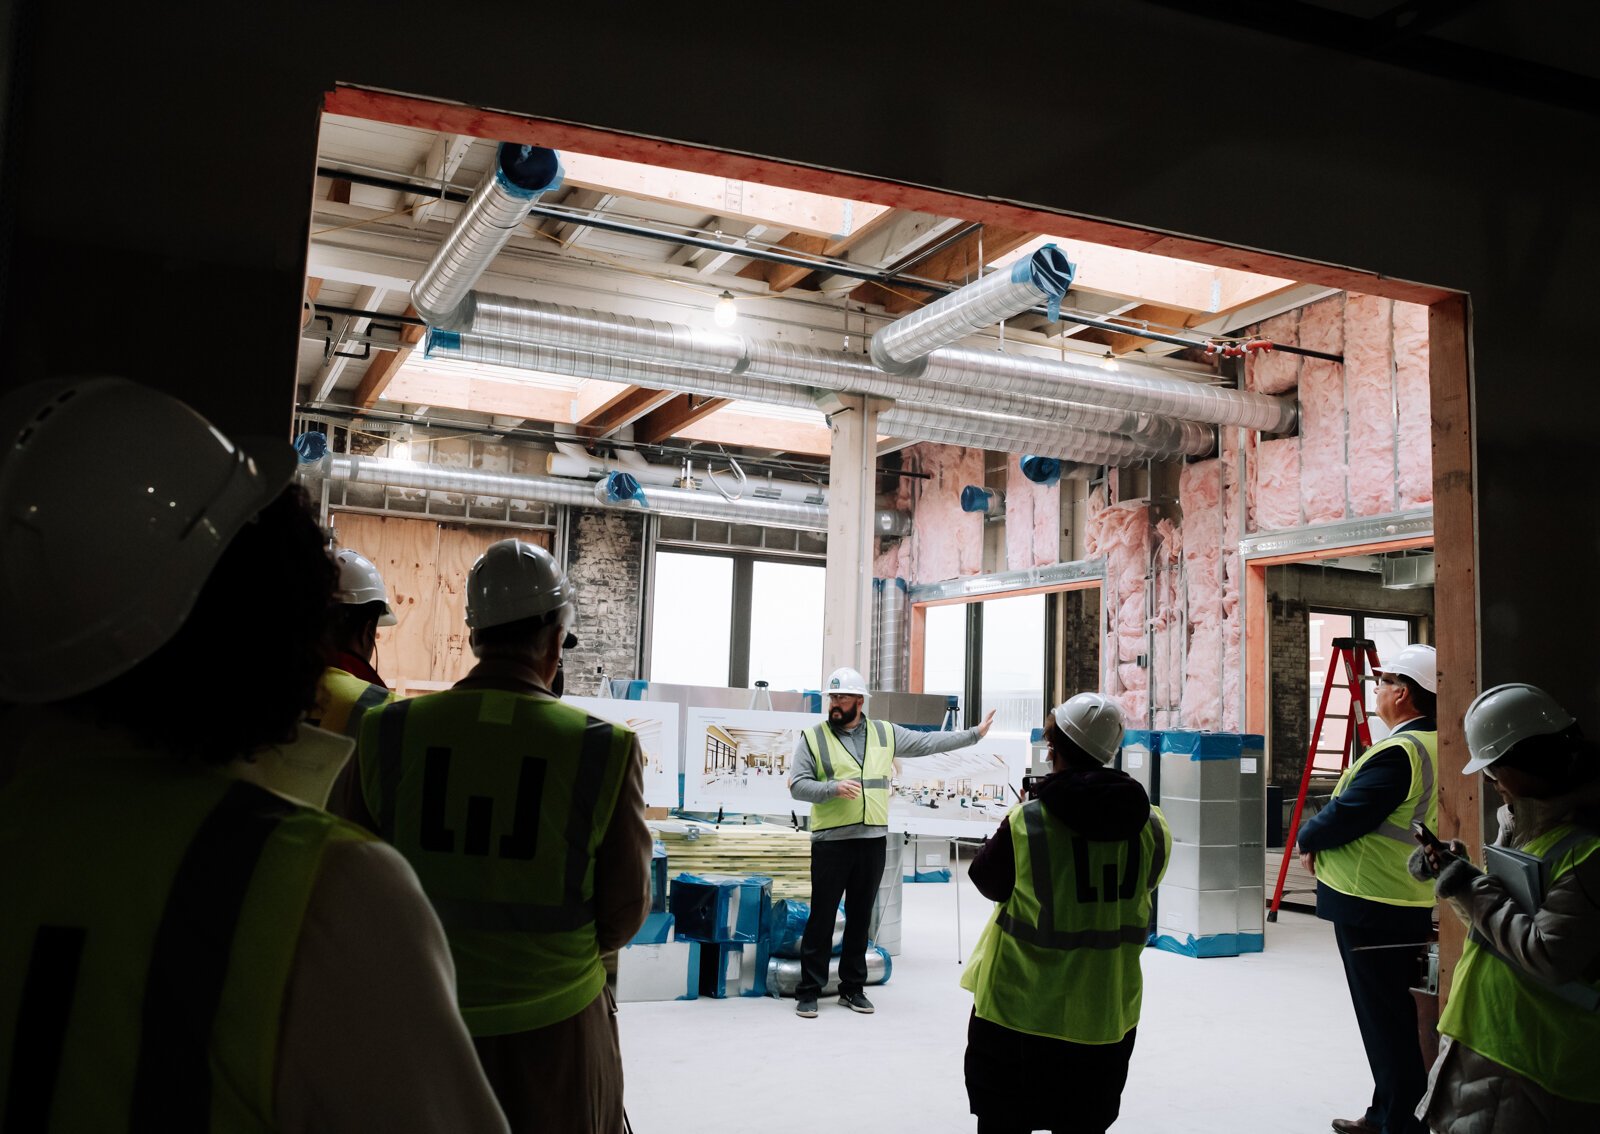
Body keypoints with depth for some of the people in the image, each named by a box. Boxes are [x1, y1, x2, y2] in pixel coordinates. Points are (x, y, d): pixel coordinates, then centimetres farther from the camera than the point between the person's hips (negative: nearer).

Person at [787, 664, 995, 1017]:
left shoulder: (885, 734, 8)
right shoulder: (813, 737, -1)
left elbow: (928, 743, 13)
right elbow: (797, 785, -4)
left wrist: (974, 734, 12)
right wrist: (833, 788, -20)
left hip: (873, 841, 3)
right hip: (830, 842, -3)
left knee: (860, 917, 11)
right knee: (822, 917, -1)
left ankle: (853, 988, 22)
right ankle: (809, 991, 8)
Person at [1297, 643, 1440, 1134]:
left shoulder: (1398, 753, -22)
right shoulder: (1436, 745, 8)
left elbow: (1347, 813, -21)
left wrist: (1308, 840, -3)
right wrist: (1324, 840, 6)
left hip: (1371, 906, -10)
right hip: (1410, 904, 10)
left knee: (1384, 1019, 0)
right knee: (1392, 1013, 19)